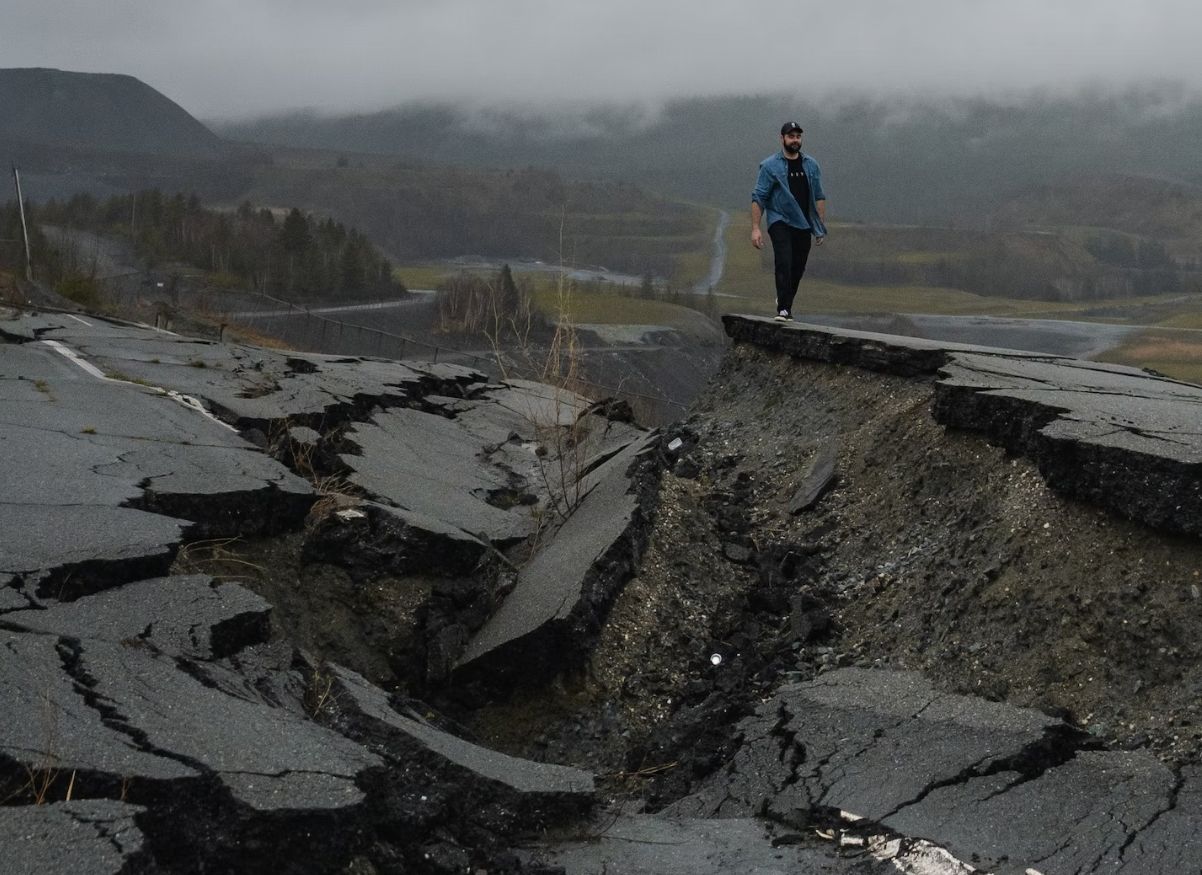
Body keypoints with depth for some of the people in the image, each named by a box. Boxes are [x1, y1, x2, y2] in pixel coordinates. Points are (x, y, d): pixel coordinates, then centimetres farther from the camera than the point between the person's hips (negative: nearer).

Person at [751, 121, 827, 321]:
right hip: (780, 222, -4)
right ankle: (783, 309, -21)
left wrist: (822, 226, 7)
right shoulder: (770, 166, -3)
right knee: (784, 263, -20)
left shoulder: (811, 165, 9)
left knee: (798, 268, 8)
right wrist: (755, 228, -13)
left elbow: (819, 197, 13)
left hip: (803, 224, 4)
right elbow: (758, 198, -5)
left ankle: (785, 301, 29)